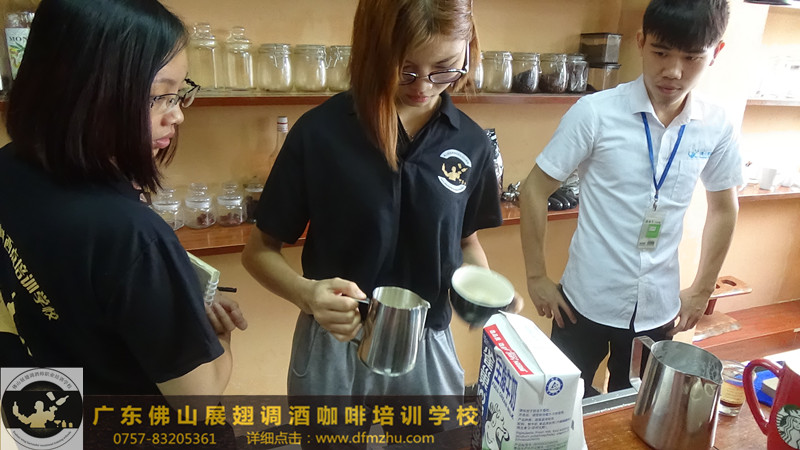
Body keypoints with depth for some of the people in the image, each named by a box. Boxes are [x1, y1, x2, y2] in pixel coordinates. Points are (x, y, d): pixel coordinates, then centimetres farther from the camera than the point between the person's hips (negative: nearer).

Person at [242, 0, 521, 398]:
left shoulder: (471, 142, -6)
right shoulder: (320, 132, -15)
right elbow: (260, 250, -8)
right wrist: (305, 292, -27)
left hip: (428, 350, 3)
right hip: (334, 352, -2)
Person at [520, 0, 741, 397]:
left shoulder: (716, 127, -4)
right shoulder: (595, 113, -15)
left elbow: (723, 208, 11)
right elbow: (535, 190, -10)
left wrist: (702, 290, 11)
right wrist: (536, 277, -8)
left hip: (659, 308, 3)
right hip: (587, 302, -3)